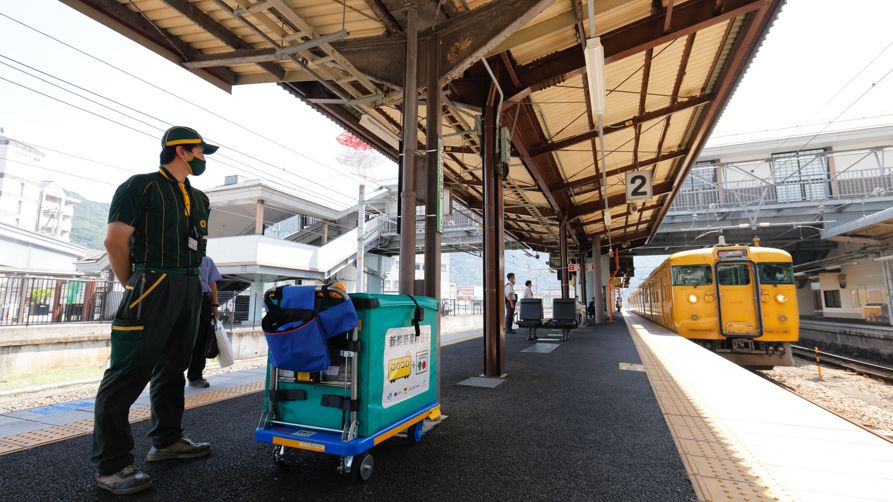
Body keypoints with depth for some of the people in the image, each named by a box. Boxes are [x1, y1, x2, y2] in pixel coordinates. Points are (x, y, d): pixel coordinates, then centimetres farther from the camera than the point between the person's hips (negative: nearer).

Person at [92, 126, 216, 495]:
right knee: (128, 373, -4)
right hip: (152, 288, -7)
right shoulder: (141, 186, -5)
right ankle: (111, 465, 6)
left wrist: (187, 280, 15)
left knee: (172, 368, 15)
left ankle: (166, 441, 28)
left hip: (190, 290, 8)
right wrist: (134, 285, -1)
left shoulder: (199, 199, 17)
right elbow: (116, 240, -9)